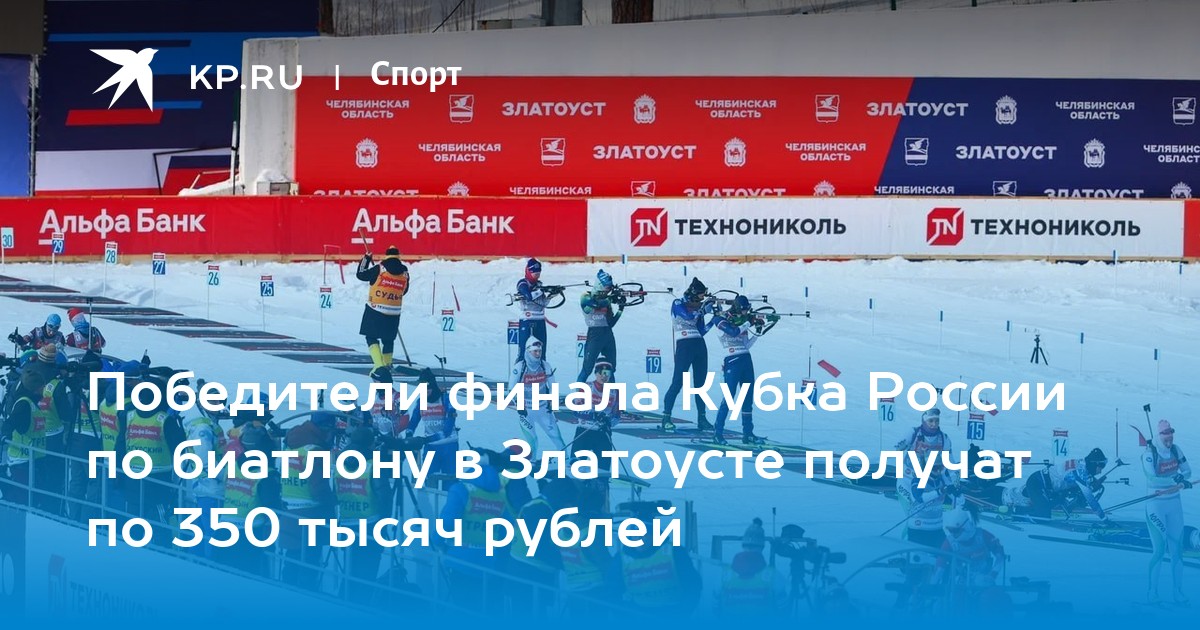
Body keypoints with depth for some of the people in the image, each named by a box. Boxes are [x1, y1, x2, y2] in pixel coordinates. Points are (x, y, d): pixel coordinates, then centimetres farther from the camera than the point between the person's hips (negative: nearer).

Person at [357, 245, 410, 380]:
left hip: (375, 310, -3)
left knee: (371, 337, 2)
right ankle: (387, 364, 30)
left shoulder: (379, 269, -8)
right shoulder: (404, 272, 2)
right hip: (394, 313, 3)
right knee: (388, 339, 18)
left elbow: (361, 275, 1)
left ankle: (379, 364, -15)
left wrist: (366, 259, 14)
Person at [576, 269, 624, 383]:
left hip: (608, 334, 6)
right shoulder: (586, 298, -2)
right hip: (594, 335, -6)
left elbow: (611, 323, 11)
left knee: (611, 368, 9)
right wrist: (611, 299, -26)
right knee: (587, 368, -10)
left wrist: (620, 309, 1)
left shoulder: (606, 299, 13)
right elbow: (596, 304, -24)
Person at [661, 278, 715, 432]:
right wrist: (703, 309, -9)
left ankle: (702, 418, 11)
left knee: (700, 383, 7)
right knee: (677, 383, -10)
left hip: (700, 346, 7)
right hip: (684, 345, -7)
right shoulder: (678, 304, 0)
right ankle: (666, 417, -7)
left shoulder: (699, 307, 16)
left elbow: (701, 331, 10)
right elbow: (688, 316, -18)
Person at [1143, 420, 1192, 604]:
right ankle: (1152, 593, 7)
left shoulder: (1175, 449, 2)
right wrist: (1176, 479, -28)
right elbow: (1152, 478, -25)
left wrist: (1182, 478, -15)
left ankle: (1178, 593, 12)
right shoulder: (1149, 454, -16)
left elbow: (1187, 471, 7)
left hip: (1175, 503, 5)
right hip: (1156, 504, -5)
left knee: (1177, 549, 5)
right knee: (1160, 549, -6)